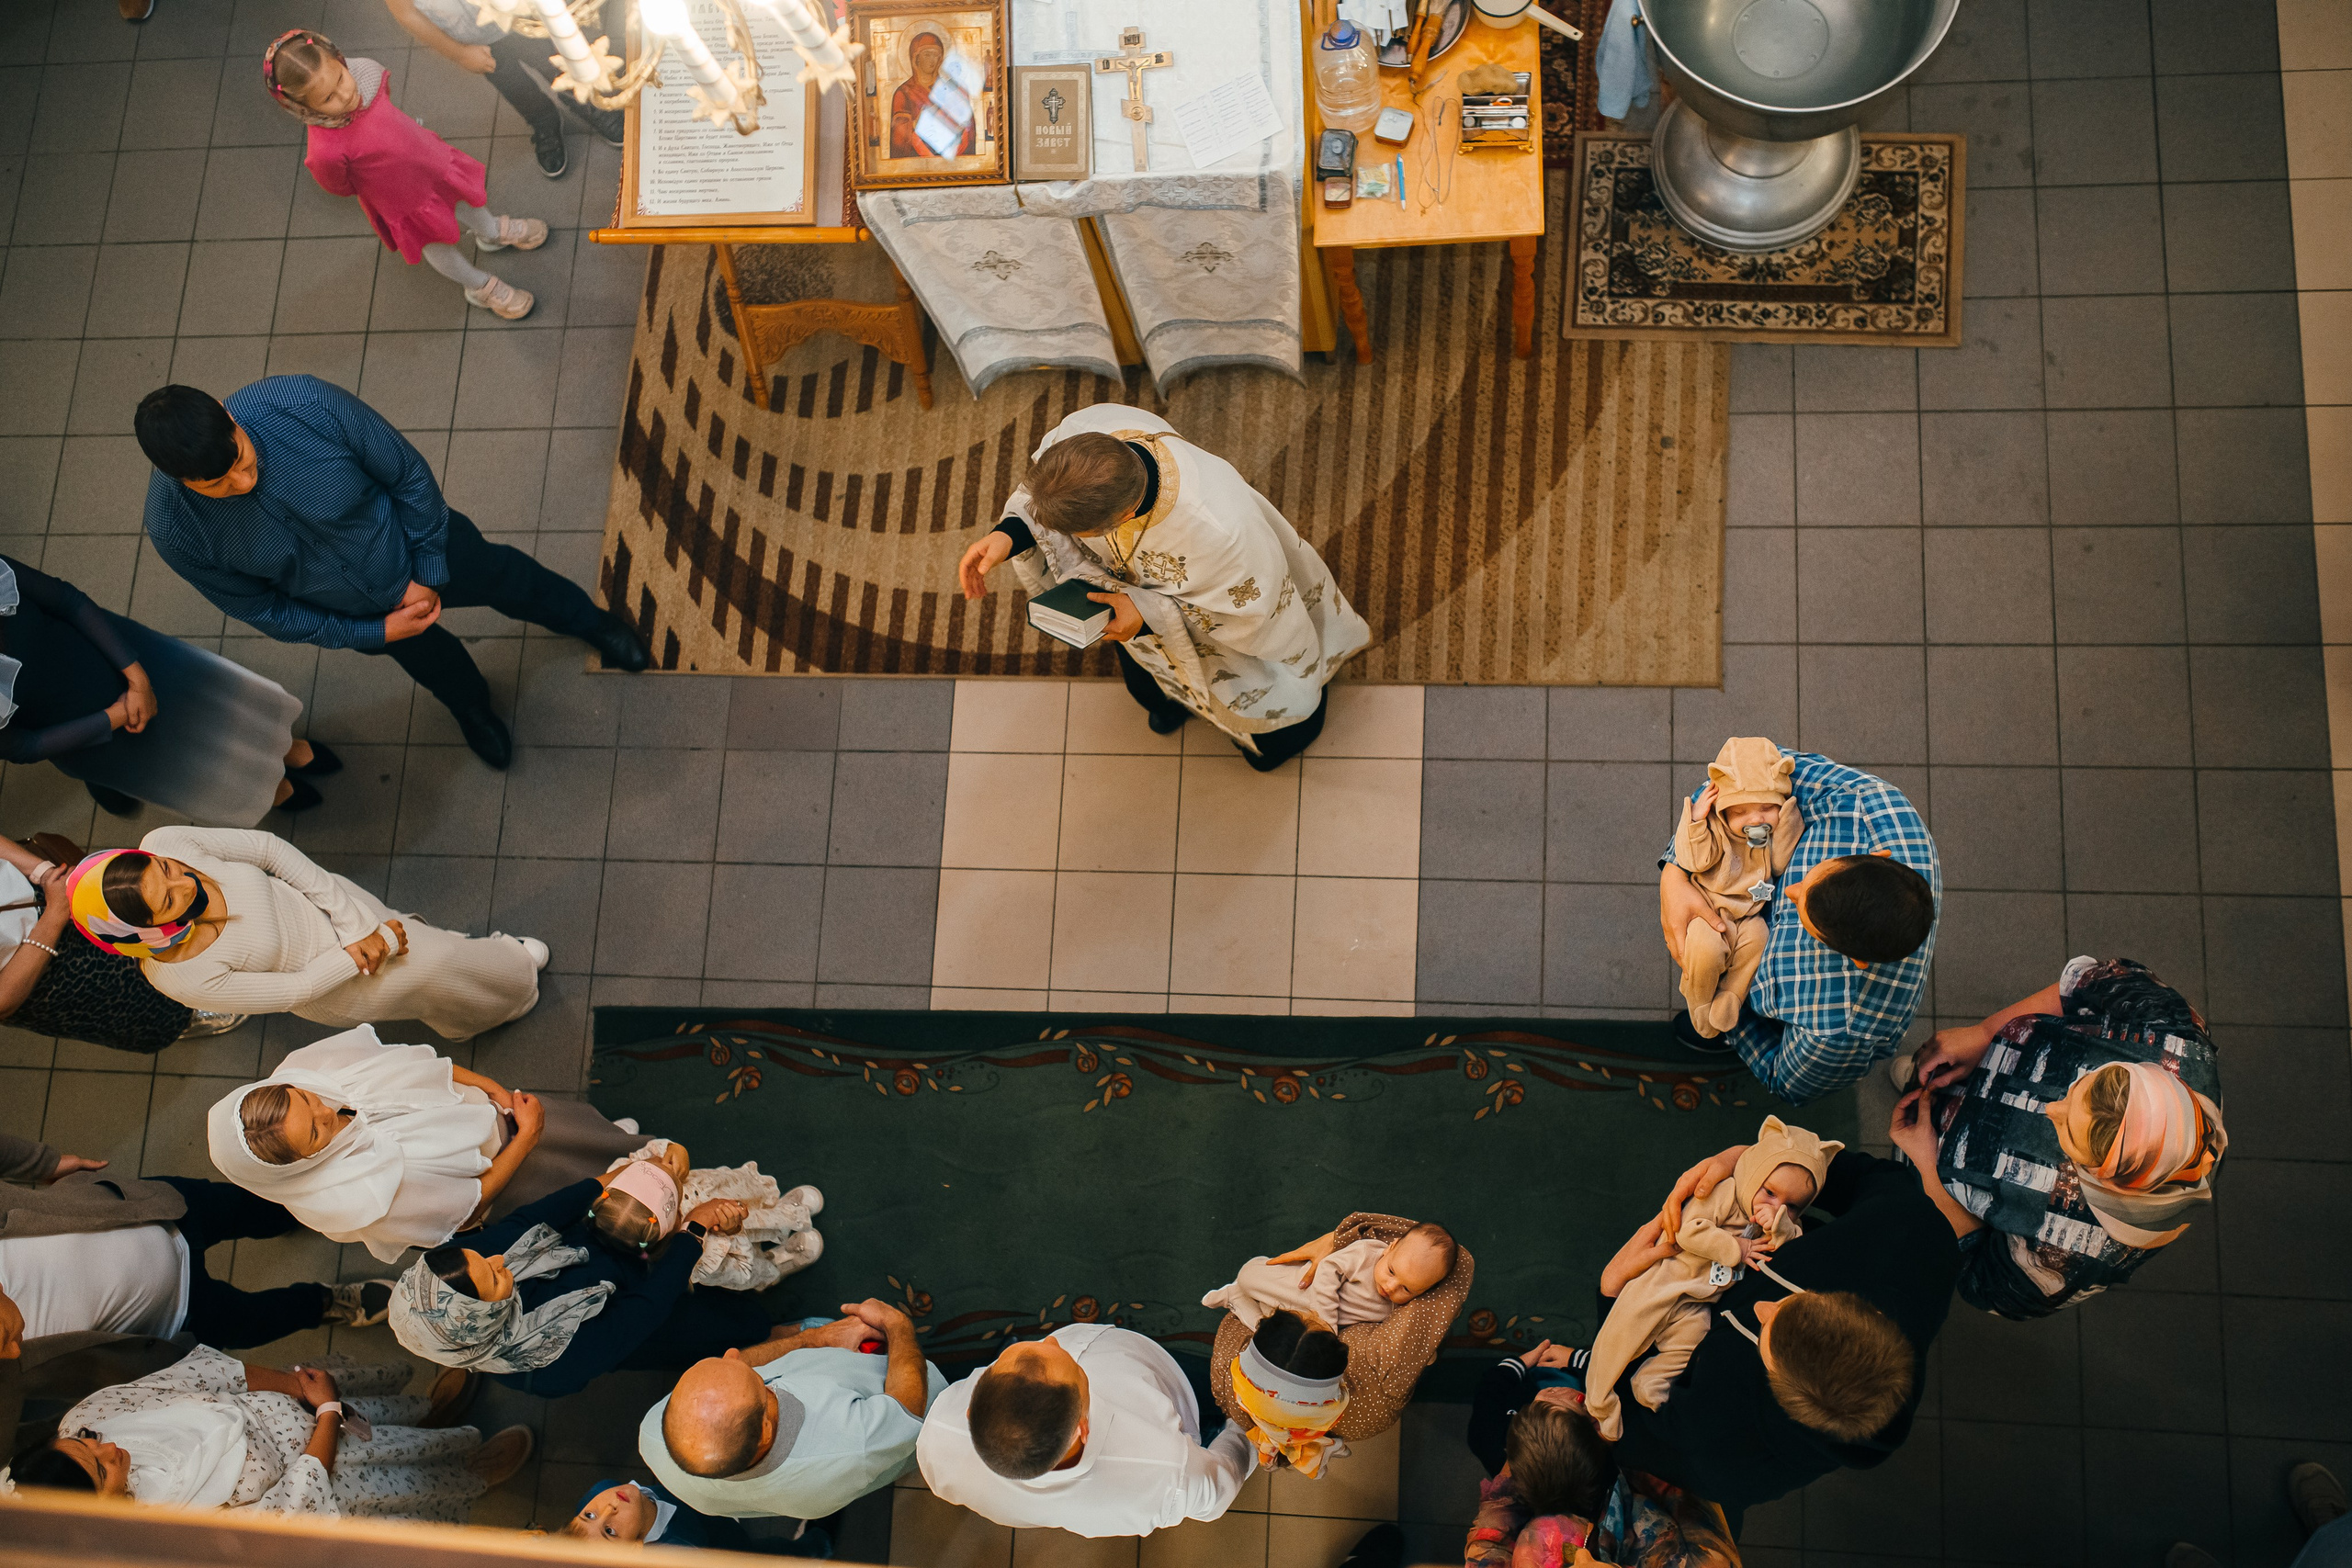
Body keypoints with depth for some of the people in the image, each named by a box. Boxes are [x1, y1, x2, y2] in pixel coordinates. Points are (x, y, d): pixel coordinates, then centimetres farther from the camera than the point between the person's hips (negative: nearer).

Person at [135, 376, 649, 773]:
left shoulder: (305, 404, -41)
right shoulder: (175, 529, -35)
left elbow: (408, 471, -23)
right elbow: (257, 606, -16)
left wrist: (427, 572, -16)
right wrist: (374, 633, -15)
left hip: (423, 545, -1)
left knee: (505, 577, 28)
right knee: (431, 659, 31)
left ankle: (588, 620, 63)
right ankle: (471, 707, 68)